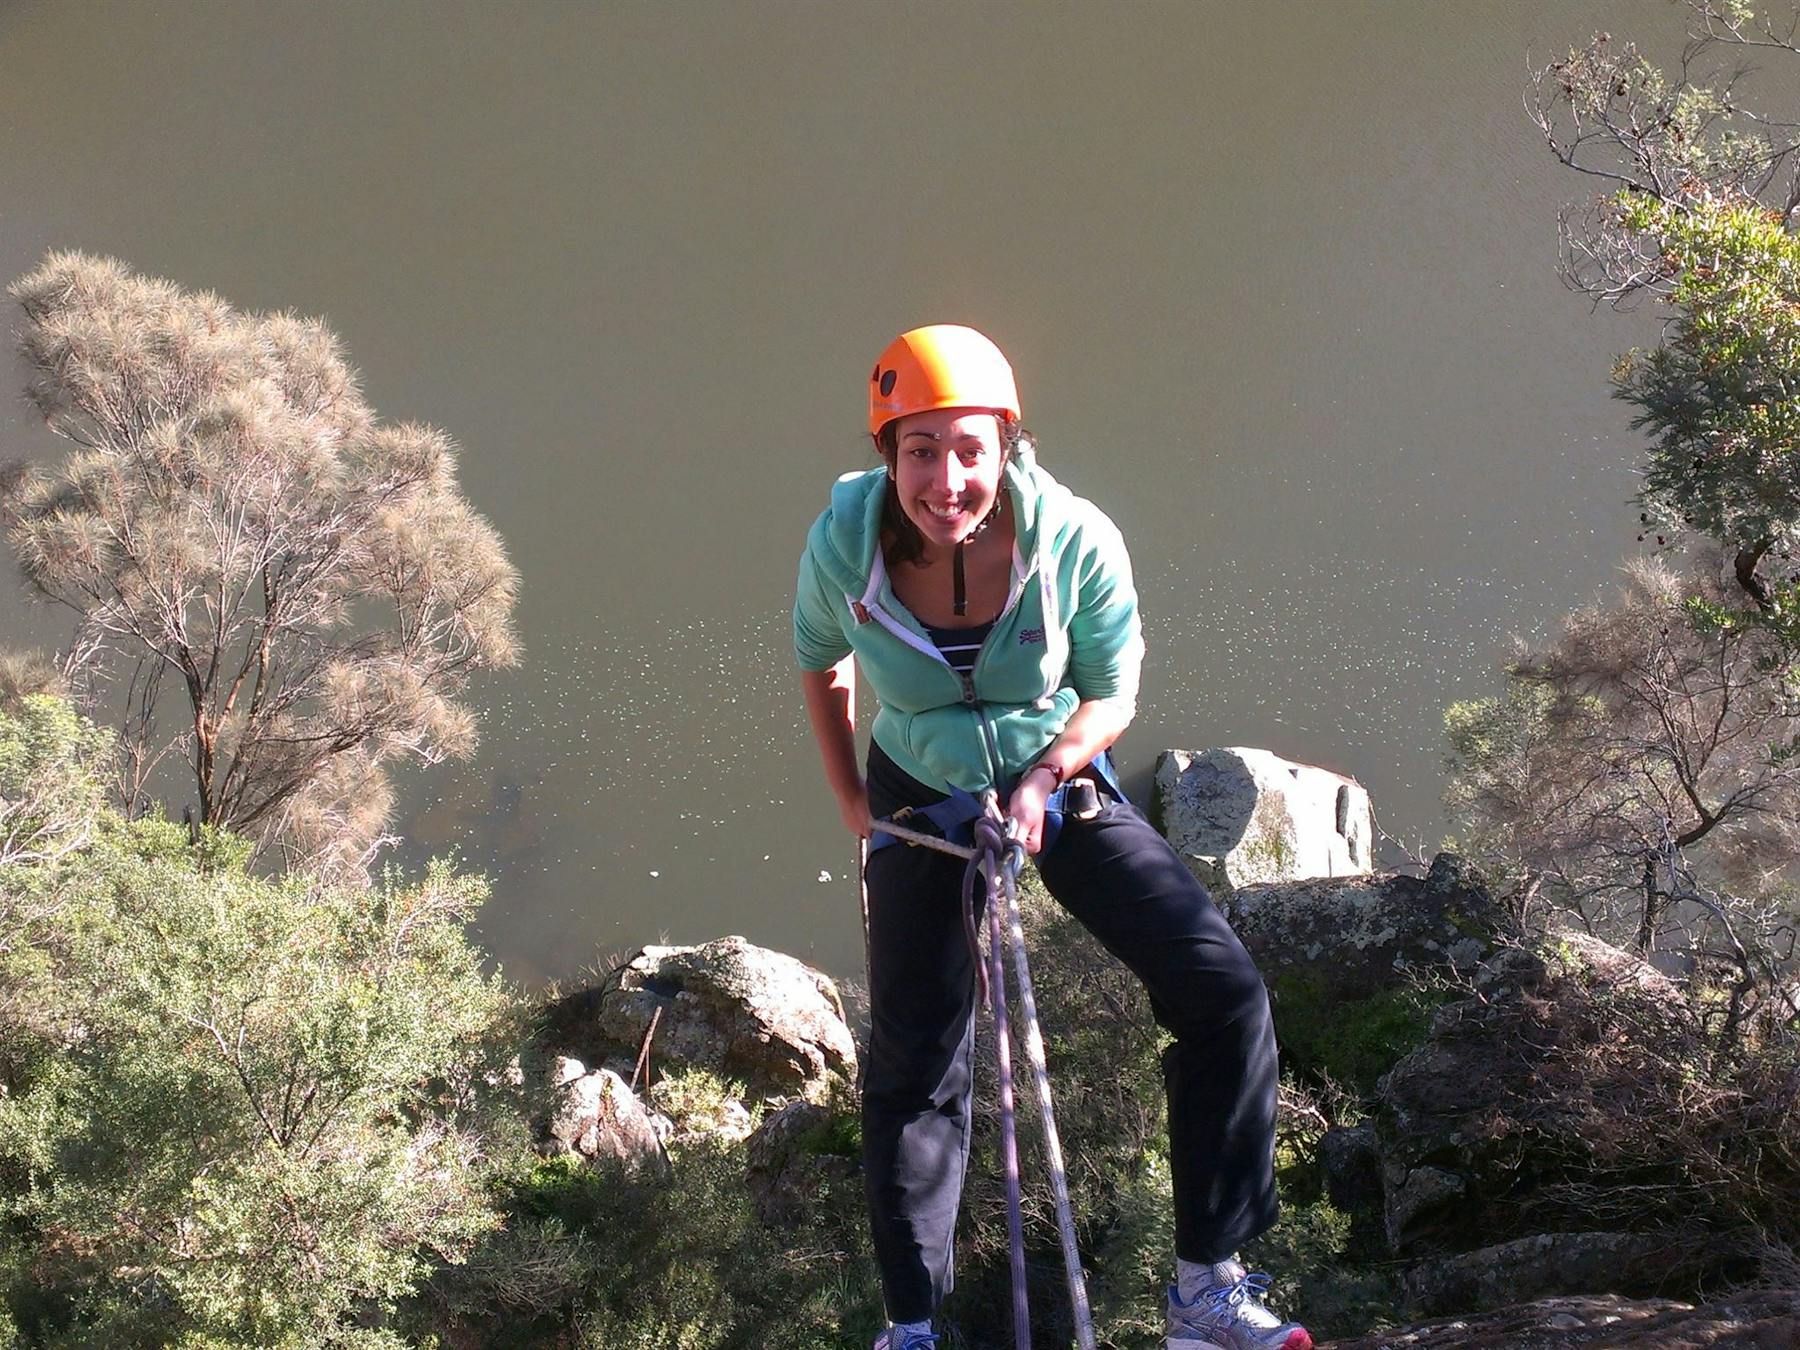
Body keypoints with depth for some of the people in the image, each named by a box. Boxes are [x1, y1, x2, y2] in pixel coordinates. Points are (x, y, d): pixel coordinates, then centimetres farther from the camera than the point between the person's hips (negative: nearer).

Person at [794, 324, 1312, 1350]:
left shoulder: (1075, 539, -26)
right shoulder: (844, 544, -22)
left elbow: (1113, 693, -10)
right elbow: (821, 663, 1)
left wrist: (1045, 776, -26)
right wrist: (852, 802, 1)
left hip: (1059, 783, 0)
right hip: (923, 799, 0)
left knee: (1227, 996, -13)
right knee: (914, 1063, 4)